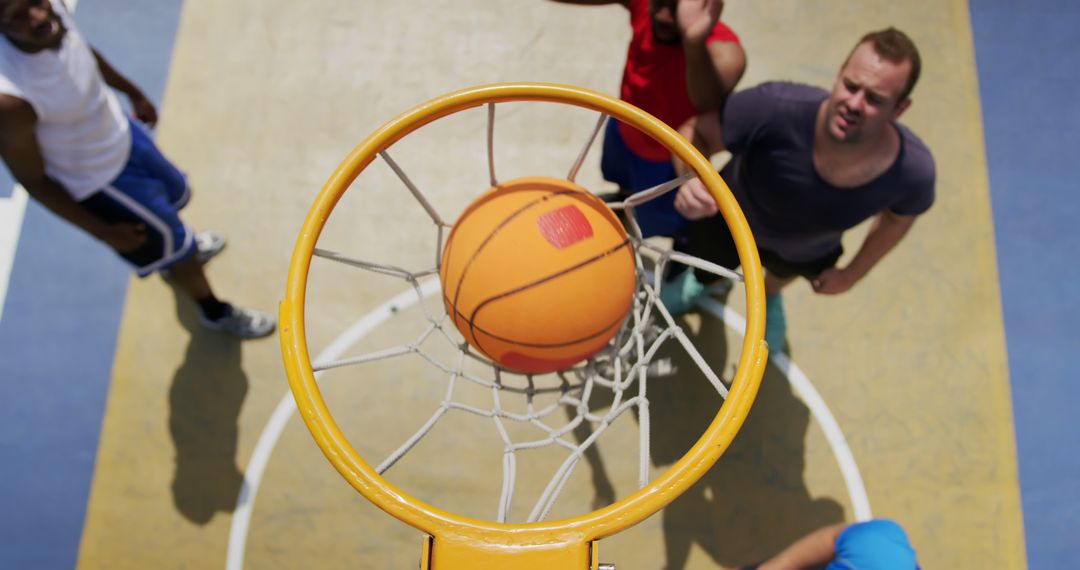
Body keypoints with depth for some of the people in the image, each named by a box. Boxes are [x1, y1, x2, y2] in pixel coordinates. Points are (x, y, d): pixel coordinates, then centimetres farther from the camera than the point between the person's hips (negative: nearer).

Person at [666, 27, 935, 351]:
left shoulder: (914, 170, -36)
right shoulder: (776, 108, -47)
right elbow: (696, 131, -31)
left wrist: (852, 274, 0)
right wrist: (692, 179, -53)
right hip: (729, 222, -2)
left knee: (783, 275, 39)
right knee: (705, 271, 34)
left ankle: (769, 294, 78)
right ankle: (700, 279, 73)